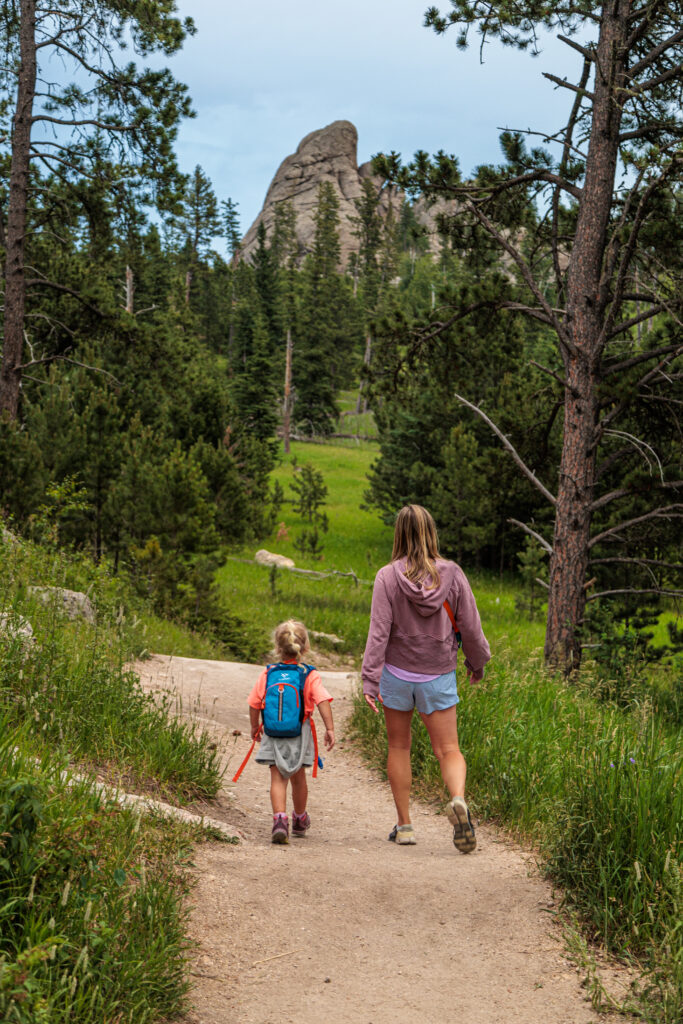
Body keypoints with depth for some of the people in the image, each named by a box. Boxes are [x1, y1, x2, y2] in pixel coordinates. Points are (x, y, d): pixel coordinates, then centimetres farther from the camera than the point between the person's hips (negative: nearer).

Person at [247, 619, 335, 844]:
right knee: (298, 777, 17)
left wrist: (255, 726, 18)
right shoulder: (310, 675, -5)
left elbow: (254, 704, 3)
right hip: (300, 733, 0)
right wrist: (330, 729, -14)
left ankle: (280, 818, -23)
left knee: (278, 777, -1)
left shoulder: (267, 674, -1)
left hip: (273, 733, 0)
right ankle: (300, 821, 36)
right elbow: (323, 701, -15)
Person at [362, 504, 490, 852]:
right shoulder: (452, 574, -5)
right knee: (448, 749, 5)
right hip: (439, 677, 1)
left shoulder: (388, 577, -11)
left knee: (398, 747, 15)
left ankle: (404, 825, 17)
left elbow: (379, 631, -16)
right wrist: (477, 662, 17)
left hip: (396, 674, -1)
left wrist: (369, 680, -16)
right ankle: (458, 799, -25)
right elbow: (470, 627, 0)